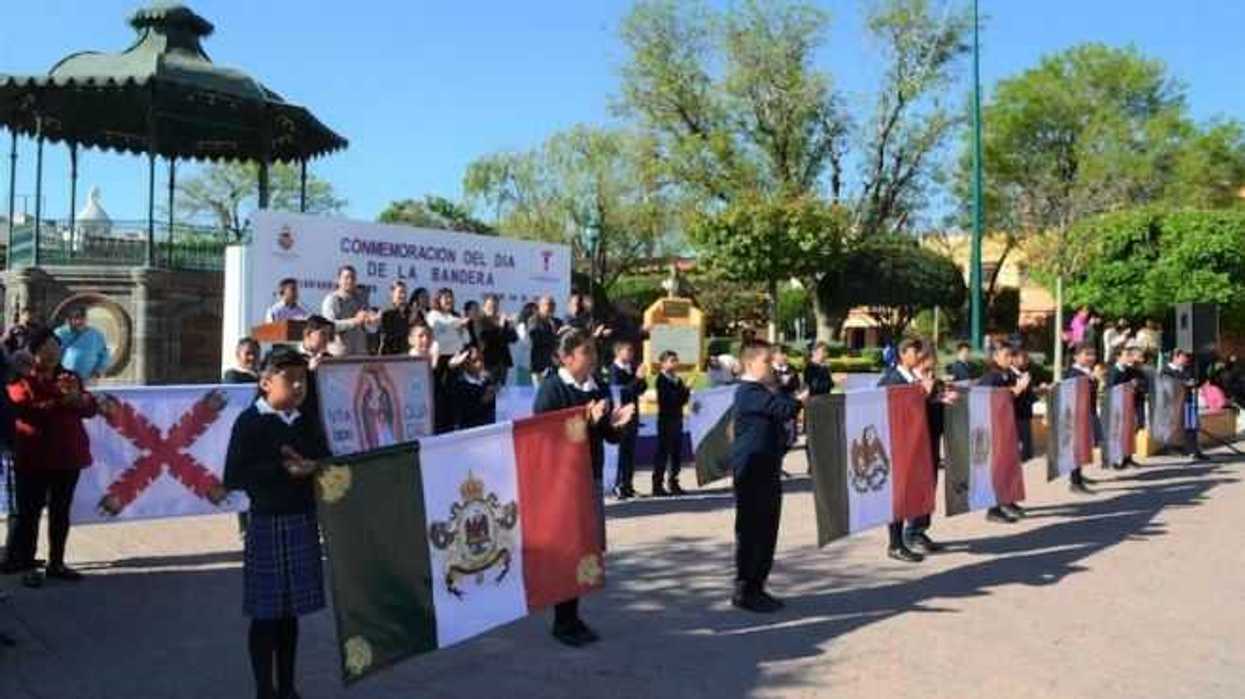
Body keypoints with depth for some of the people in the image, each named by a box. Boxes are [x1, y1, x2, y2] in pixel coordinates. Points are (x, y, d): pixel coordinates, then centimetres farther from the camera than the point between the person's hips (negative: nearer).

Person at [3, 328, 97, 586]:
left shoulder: (70, 377, 12)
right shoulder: (22, 380, -1)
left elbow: (90, 409, 5)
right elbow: (25, 410, -18)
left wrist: (78, 398, -17)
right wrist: (59, 401, -29)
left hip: (68, 454, 5)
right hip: (34, 457, -4)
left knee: (61, 512, 10)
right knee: (29, 512, -1)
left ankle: (56, 563, 18)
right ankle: (26, 565, 6)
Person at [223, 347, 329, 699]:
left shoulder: (307, 421, 7)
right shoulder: (250, 421, -7)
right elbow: (233, 478, -13)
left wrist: (311, 467, -7)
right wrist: (284, 471, -17)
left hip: (304, 521, 5)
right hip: (267, 522, -5)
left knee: (291, 610, 13)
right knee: (265, 612, 4)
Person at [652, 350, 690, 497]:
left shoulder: (677, 380, 14)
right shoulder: (662, 379, -9)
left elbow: (683, 400, 12)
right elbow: (669, 398, -19)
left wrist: (686, 391, -6)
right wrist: (684, 390, -18)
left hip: (677, 418, 7)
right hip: (665, 420, -7)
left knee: (677, 452, 9)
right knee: (663, 452, -4)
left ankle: (673, 483, 18)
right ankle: (658, 485, 1)